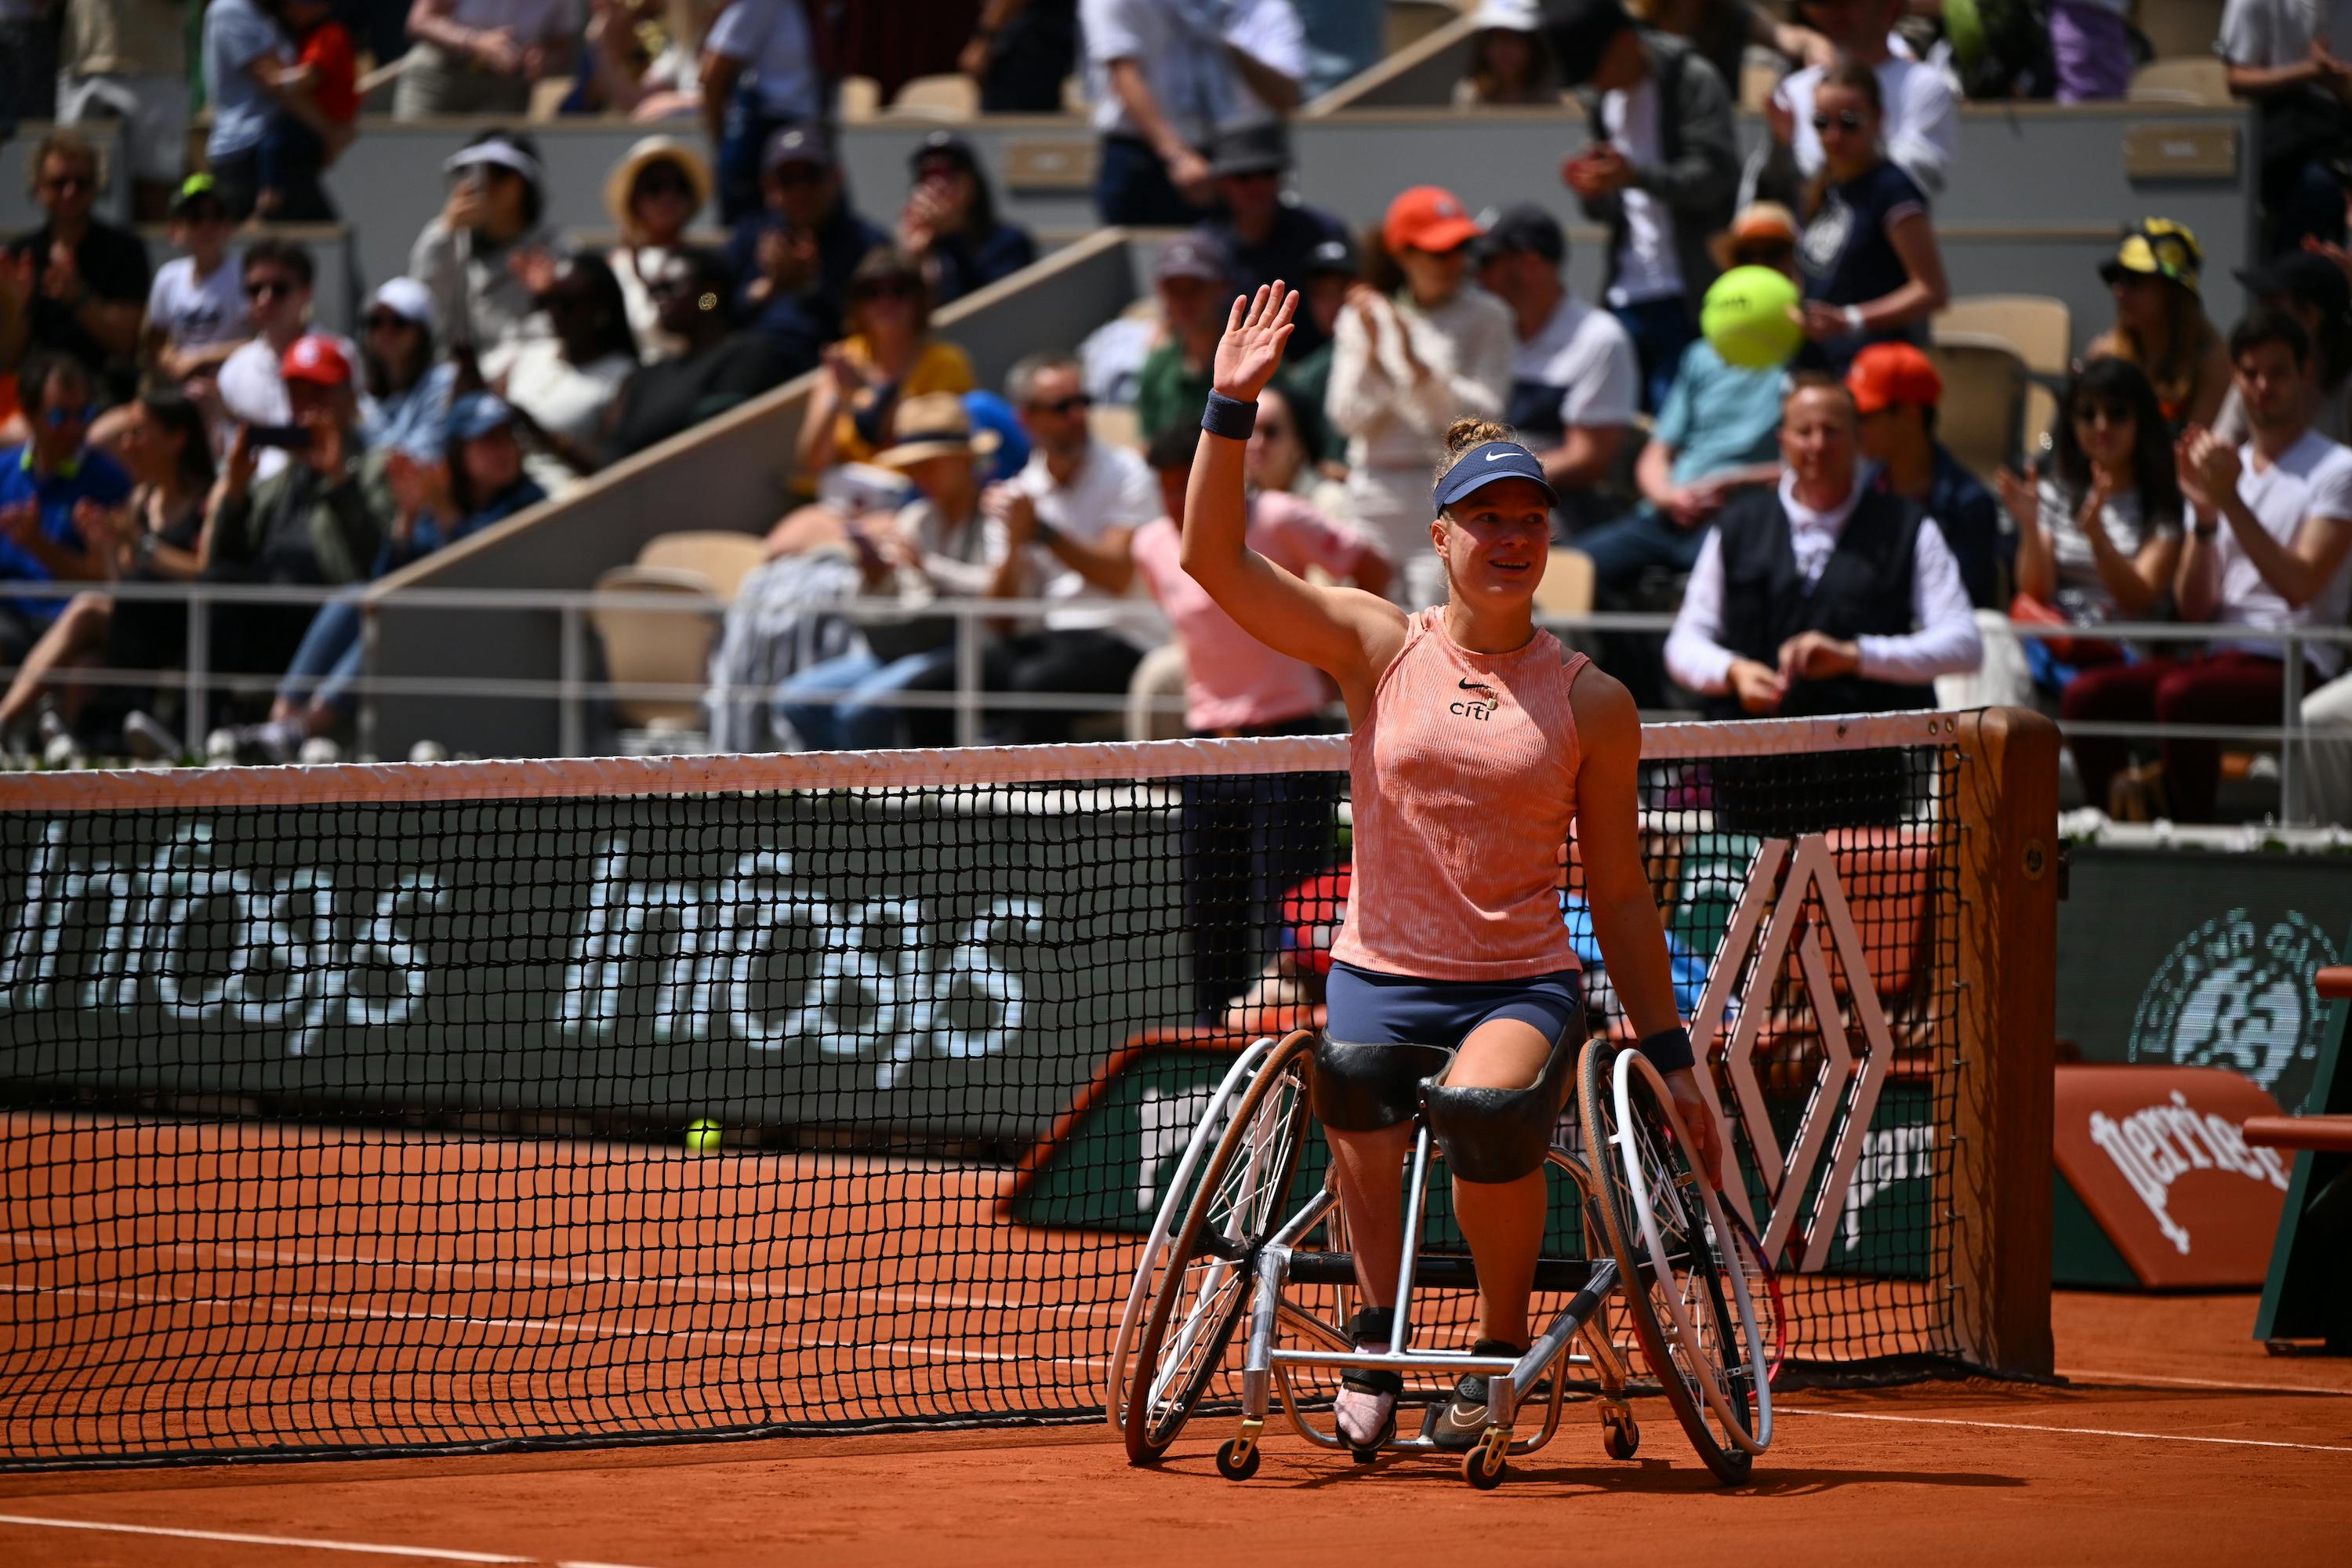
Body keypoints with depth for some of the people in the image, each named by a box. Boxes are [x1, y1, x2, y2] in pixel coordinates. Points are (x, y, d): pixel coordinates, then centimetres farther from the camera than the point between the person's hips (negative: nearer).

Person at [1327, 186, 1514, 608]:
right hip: (1376, 492, 3)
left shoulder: (1486, 317, 2)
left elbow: (1483, 414, -7)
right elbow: (1348, 418, 3)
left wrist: (1416, 363, -18)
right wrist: (1372, 350, -12)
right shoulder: (1363, 317, 9)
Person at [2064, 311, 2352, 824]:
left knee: (2179, 695, -36)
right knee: (2085, 694, -19)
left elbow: (2300, 586, -13)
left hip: (2290, 667, -6)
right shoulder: (2220, 470, 19)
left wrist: (2231, 501, -16)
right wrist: (2204, 517, -4)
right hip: (2216, 655, 6)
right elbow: (2192, 609, 12)